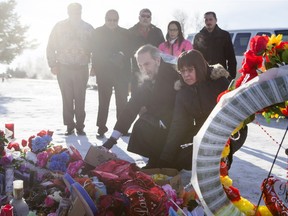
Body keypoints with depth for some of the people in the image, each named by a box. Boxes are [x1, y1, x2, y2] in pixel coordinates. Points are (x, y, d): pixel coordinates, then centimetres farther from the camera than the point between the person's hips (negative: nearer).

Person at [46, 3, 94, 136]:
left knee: (80, 99, -1)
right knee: (67, 98, 1)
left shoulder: (88, 28, 7)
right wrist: (53, 65, -2)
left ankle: (80, 126, 7)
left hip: (81, 69, 0)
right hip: (63, 68, 0)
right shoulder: (60, 27, 6)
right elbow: (51, 47, 6)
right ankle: (69, 126, 10)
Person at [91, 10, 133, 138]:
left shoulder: (125, 33, 10)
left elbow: (130, 52, 8)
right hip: (103, 72, -1)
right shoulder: (98, 32, 6)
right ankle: (101, 128, 4)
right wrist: (95, 67, -5)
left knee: (122, 101, 1)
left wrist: (122, 55, -12)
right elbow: (95, 52, 3)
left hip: (122, 72, 2)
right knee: (103, 101, -1)